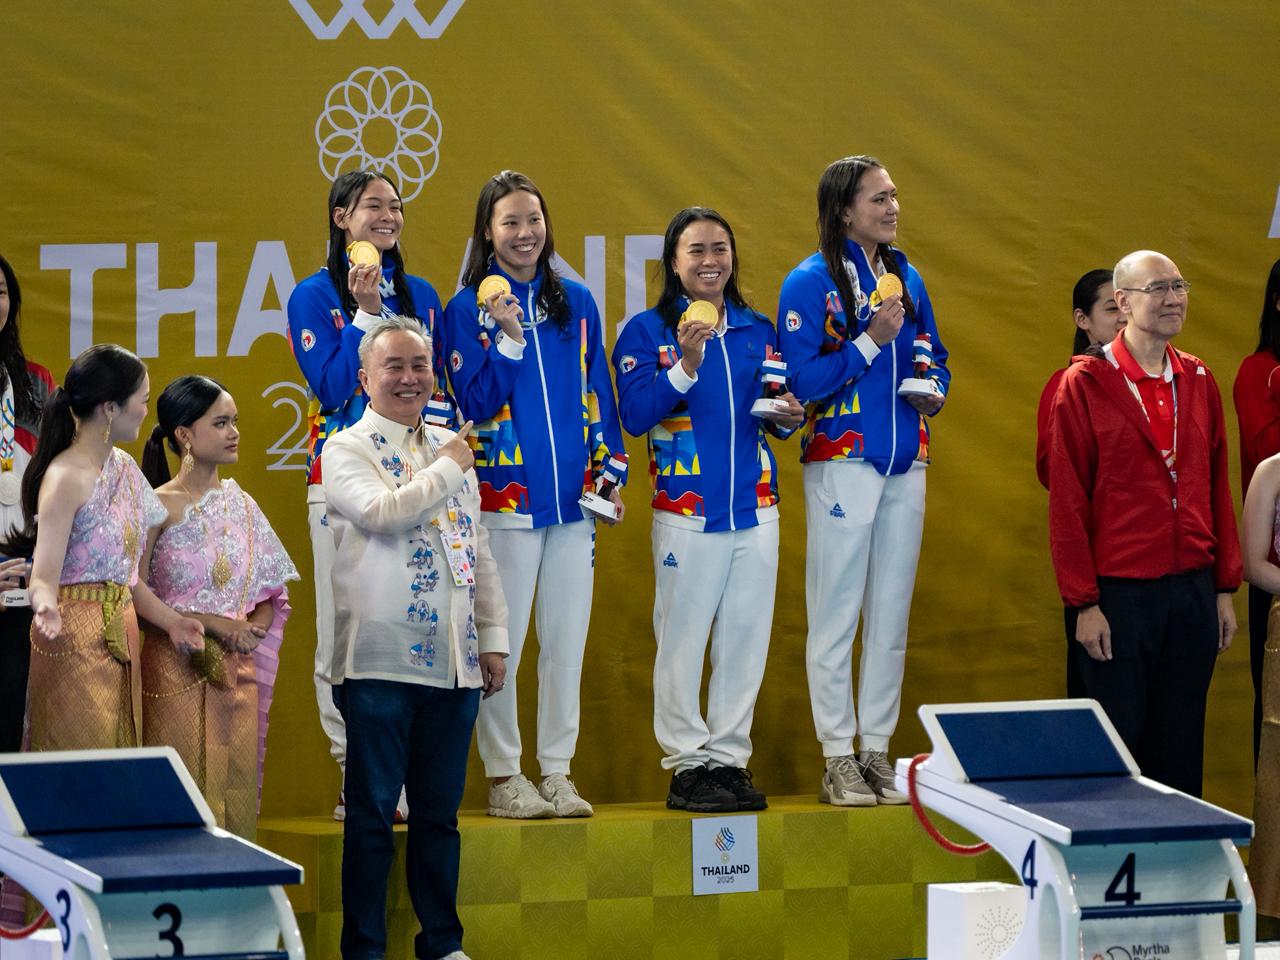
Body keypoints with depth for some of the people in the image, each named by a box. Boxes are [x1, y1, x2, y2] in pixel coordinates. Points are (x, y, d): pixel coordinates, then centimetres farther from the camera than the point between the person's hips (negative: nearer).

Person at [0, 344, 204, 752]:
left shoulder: (123, 466, 10)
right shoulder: (66, 478, -15)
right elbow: (44, 577, -19)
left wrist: (171, 621, 12)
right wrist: (47, 609, -39)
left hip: (121, 638, 8)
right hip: (77, 639, -8)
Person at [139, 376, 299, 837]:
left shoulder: (239, 503, 9)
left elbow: (270, 592, 13)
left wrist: (249, 631, -7)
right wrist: (209, 625, -18)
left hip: (236, 673, 5)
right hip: (176, 668, -5)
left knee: (234, 793, 5)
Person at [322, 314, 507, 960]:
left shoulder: (453, 448, 17)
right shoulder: (347, 451, 0)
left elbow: (479, 550, 19)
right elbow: (382, 511, -20)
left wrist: (493, 637, 13)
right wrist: (447, 472, -7)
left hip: (454, 661, 5)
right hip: (380, 660, -5)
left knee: (440, 810, 9)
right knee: (372, 811, -2)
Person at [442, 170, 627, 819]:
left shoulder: (576, 304, 11)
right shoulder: (468, 310, 0)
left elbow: (599, 393, 15)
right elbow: (476, 404, -8)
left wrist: (610, 471, 7)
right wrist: (507, 337, -17)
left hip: (574, 498, 4)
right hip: (505, 497, -4)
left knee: (567, 640, 7)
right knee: (501, 643, -4)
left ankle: (557, 772, 14)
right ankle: (503, 777, 5)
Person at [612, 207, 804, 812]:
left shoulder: (757, 331, 13)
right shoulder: (648, 331, -1)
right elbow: (635, 415, -12)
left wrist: (786, 417, -4)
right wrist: (685, 368, -24)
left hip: (755, 507, 5)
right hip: (687, 507, -4)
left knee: (747, 636, 7)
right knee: (682, 637, -4)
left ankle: (729, 757, 15)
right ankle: (688, 764, 3)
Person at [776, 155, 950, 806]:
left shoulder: (905, 277, 12)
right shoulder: (811, 282, -6)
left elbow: (933, 354, 22)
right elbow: (801, 380, -13)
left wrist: (933, 387, 1)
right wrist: (870, 343, -16)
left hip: (905, 461, 6)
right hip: (842, 460, -6)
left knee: (892, 613, 8)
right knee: (836, 613, -4)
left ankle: (877, 751, 15)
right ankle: (838, 760, 0)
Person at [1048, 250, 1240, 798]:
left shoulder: (1198, 382, 10)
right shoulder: (1084, 384, -5)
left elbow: (1218, 490, 13)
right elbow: (1067, 501, -6)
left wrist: (1225, 588, 8)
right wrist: (1084, 603, -10)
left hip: (1193, 591, 4)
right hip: (1119, 595, -4)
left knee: (1181, 751, 8)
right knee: (1116, 747, 0)